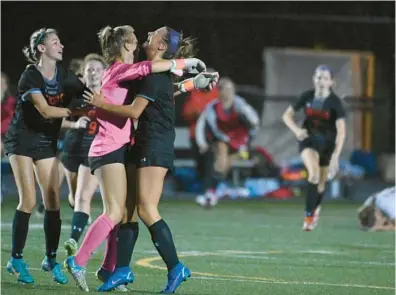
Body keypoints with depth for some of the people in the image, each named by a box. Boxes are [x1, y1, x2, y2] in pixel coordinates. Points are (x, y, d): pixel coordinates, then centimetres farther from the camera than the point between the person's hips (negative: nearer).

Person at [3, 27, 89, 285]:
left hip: (47, 142, 5)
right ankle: (16, 259, -3)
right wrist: (80, 112, -36)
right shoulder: (30, 77, -18)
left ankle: (51, 259, 9)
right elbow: (45, 110, -29)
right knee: (29, 201, -12)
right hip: (22, 140, -5)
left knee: (53, 202, 0)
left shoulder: (64, 76, 0)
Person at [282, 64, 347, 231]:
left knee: (321, 182, 8)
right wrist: (296, 130, -21)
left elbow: (341, 131, -24)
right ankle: (309, 214, -17)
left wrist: (336, 157, -33)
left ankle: (314, 210, 41)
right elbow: (287, 115, 0)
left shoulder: (335, 102, -18)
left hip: (327, 143, 0)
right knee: (314, 173, -26)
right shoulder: (307, 97, -9)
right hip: (308, 139, 0)